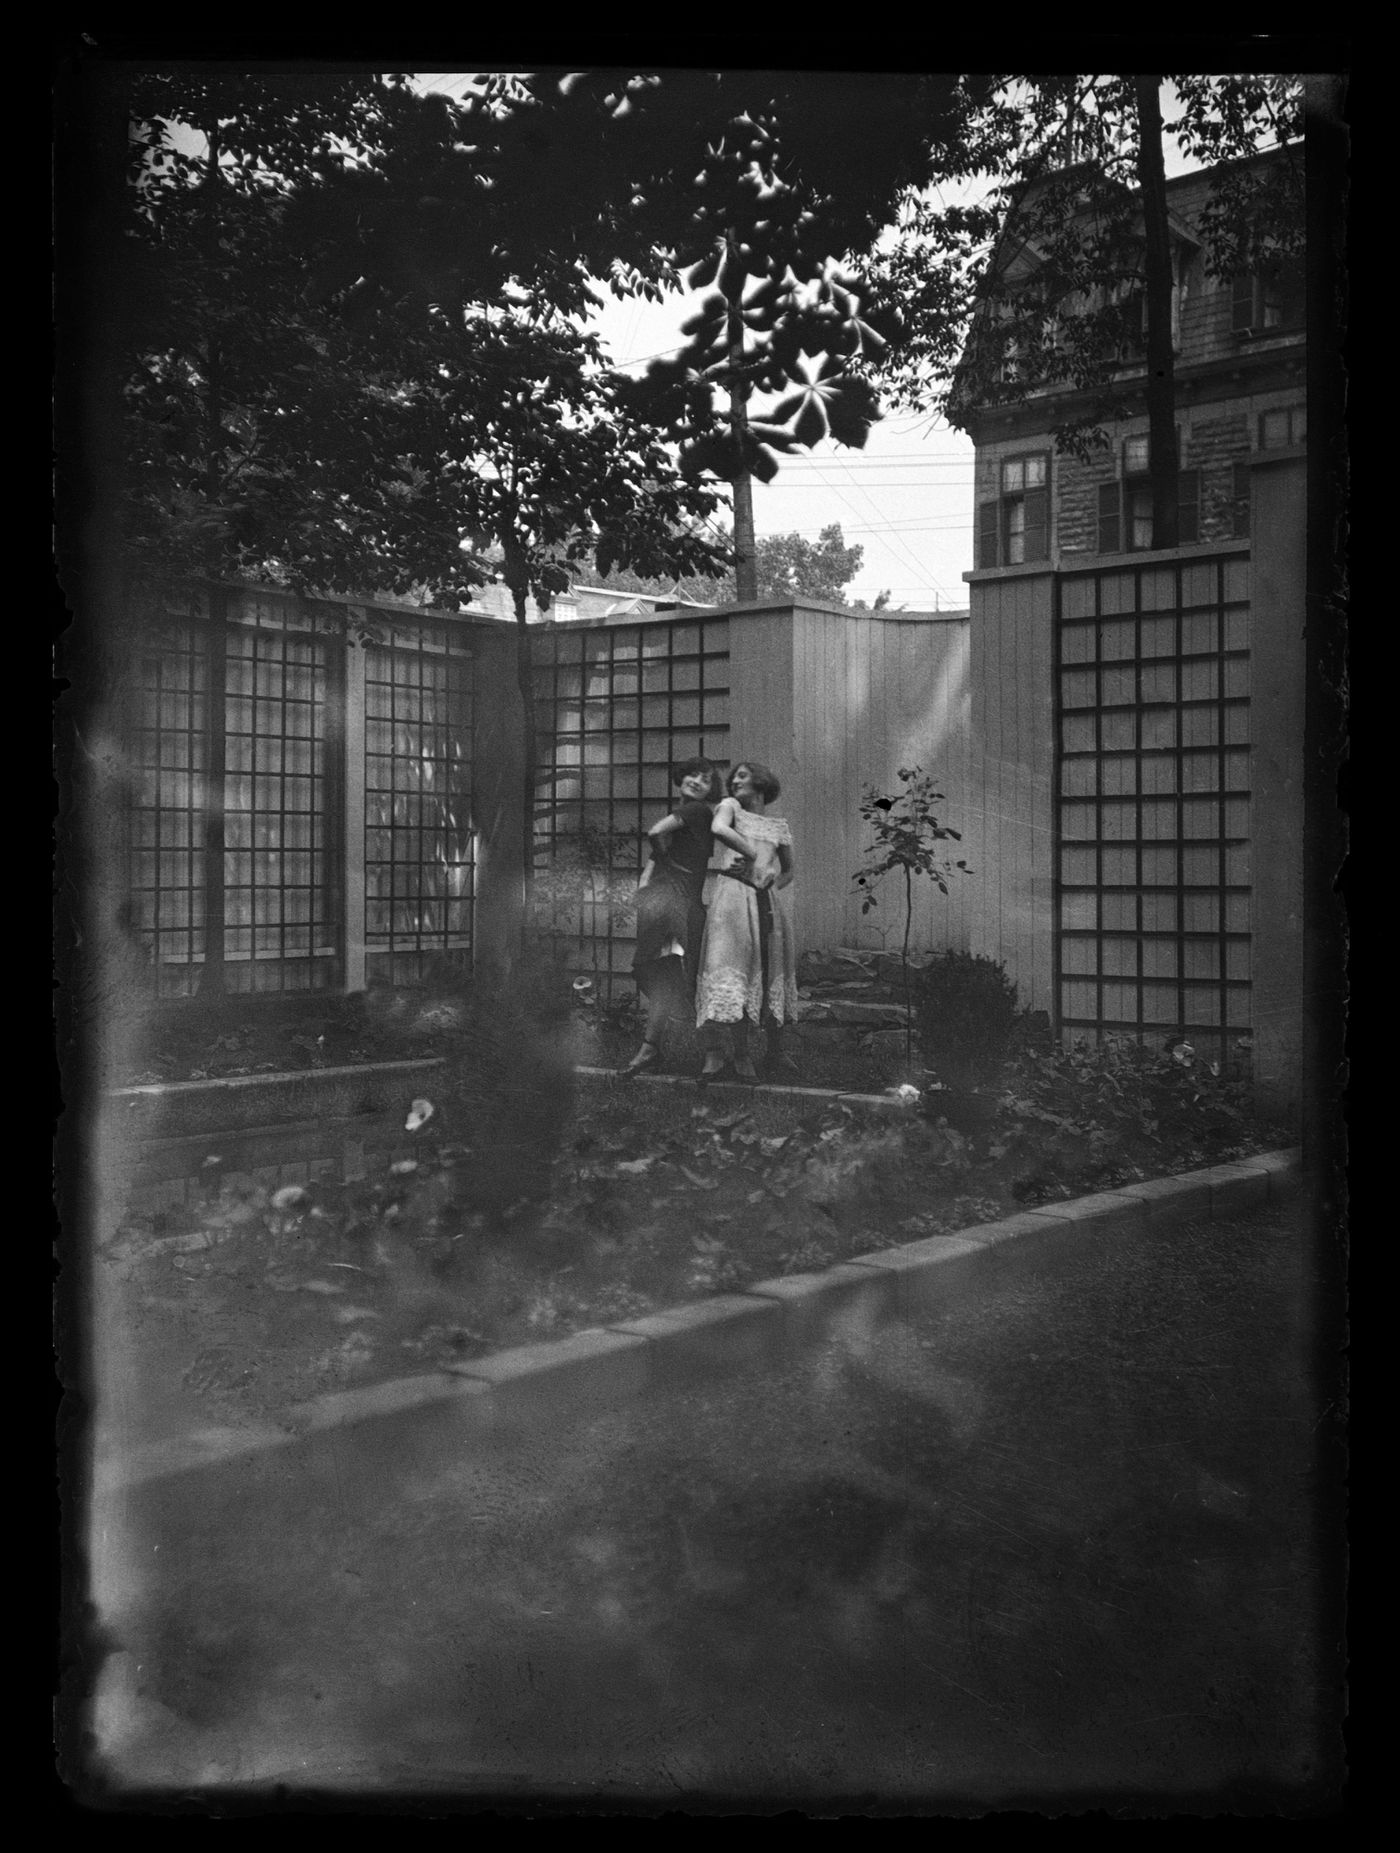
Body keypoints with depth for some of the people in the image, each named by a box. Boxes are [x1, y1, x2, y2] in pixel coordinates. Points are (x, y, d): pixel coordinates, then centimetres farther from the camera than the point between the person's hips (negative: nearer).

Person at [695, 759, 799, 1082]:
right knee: (733, 971, -13)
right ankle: (740, 1055, -12)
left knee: (773, 973, 7)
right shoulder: (730, 806, 10)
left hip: (768, 899, 4)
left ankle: (776, 1052, 21)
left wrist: (775, 882, 7)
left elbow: (788, 870, 26)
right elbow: (718, 828, -13)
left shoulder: (779, 825, 19)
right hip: (733, 893, -3)